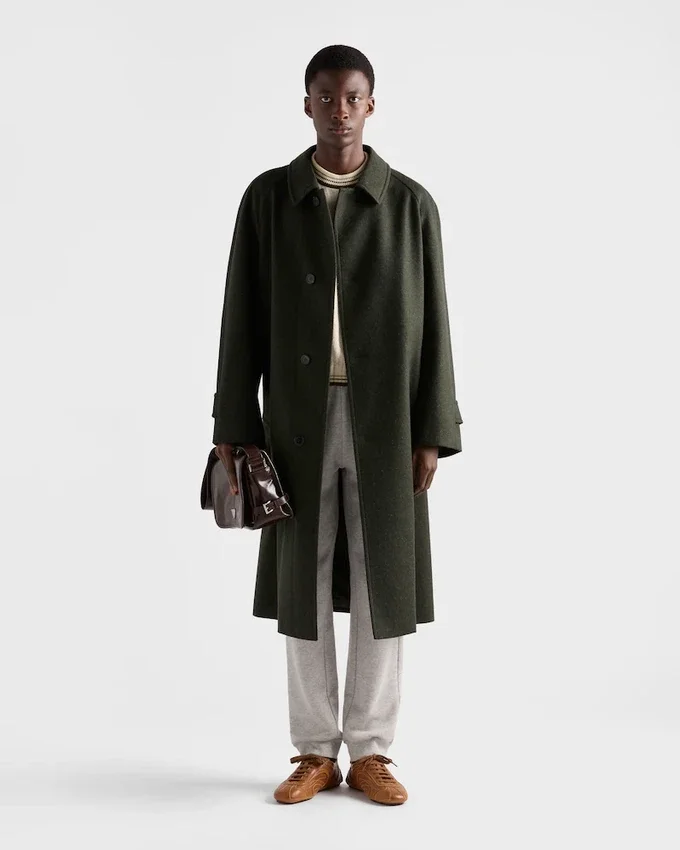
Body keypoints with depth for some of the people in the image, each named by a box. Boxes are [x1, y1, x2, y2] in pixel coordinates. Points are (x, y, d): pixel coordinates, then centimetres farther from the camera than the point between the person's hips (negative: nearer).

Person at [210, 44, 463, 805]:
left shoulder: (411, 203, 3)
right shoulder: (267, 196, 4)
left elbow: (431, 324, 1)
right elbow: (243, 318, 3)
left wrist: (433, 433, -4)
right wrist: (232, 426, -1)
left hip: (384, 421, 0)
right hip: (298, 419, 1)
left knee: (382, 586, 2)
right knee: (304, 588, 4)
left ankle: (370, 752, 15)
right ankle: (316, 753, 16)